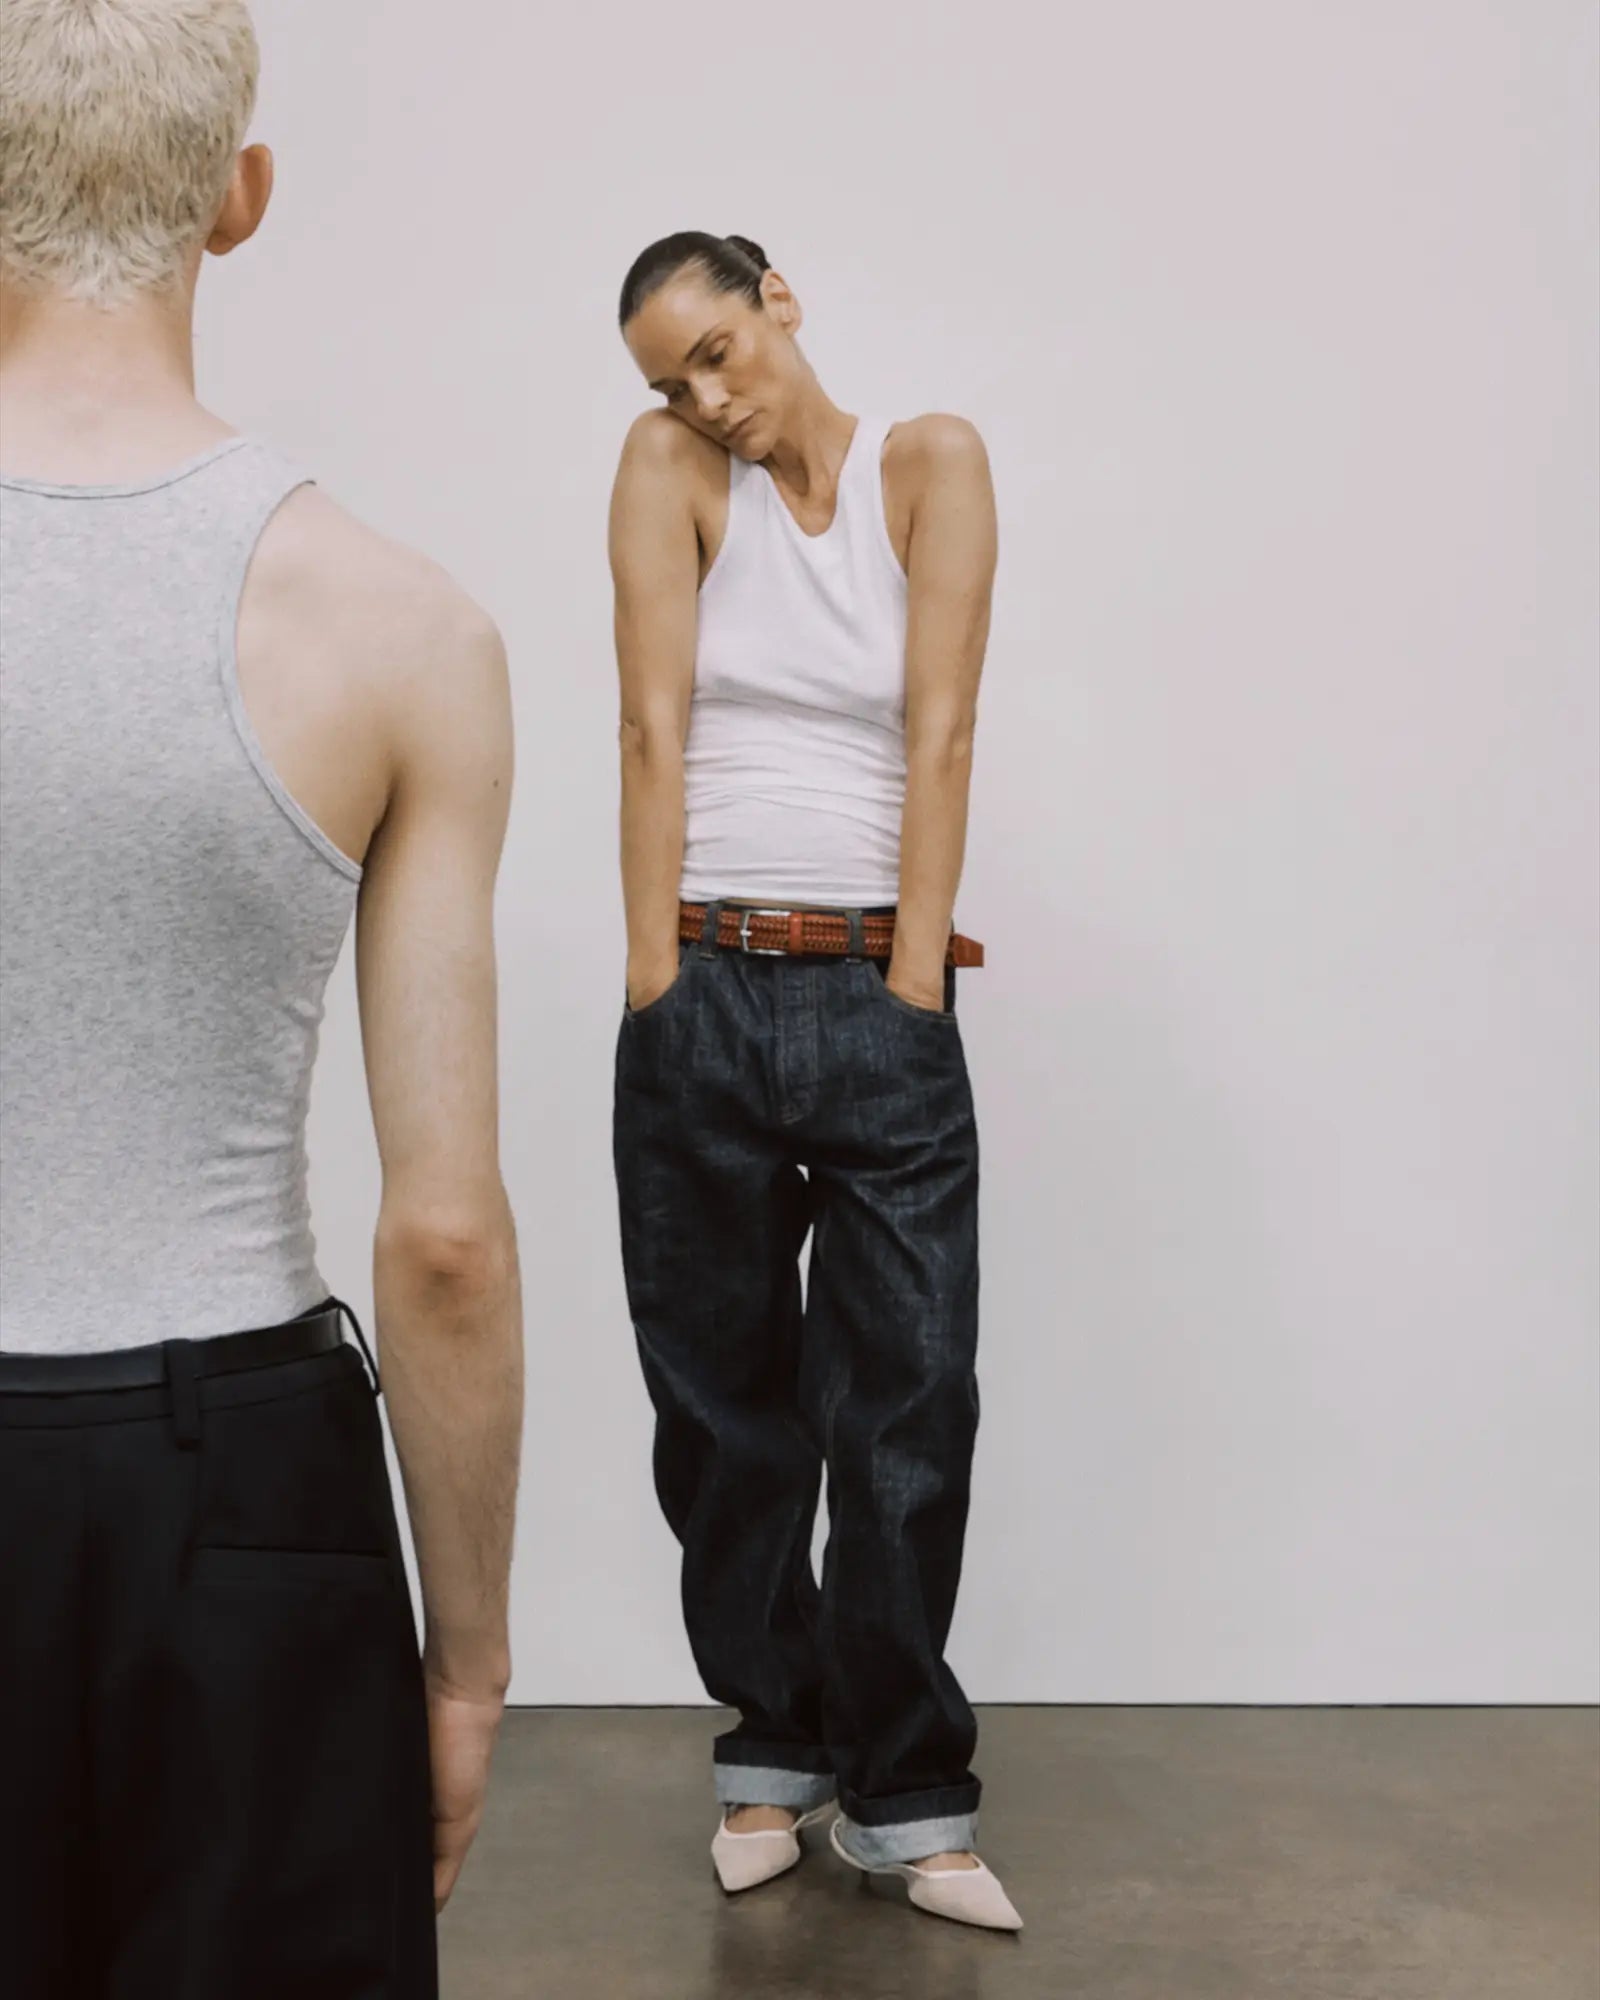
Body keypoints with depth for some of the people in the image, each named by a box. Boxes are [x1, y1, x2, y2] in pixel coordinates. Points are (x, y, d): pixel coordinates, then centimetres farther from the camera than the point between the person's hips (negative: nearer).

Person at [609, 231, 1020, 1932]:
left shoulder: (931, 463, 3)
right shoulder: (670, 467, 5)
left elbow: (939, 735, -5)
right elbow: (654, 728, -4)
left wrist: (909, 992, -11)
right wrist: (656, 985, -10)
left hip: (883, 1000, -1)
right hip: (703, 999, 1)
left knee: (910, 1406, 1)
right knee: (723, 1397, 9)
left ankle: (903, 1795, 16)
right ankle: (772, 1745, 28)